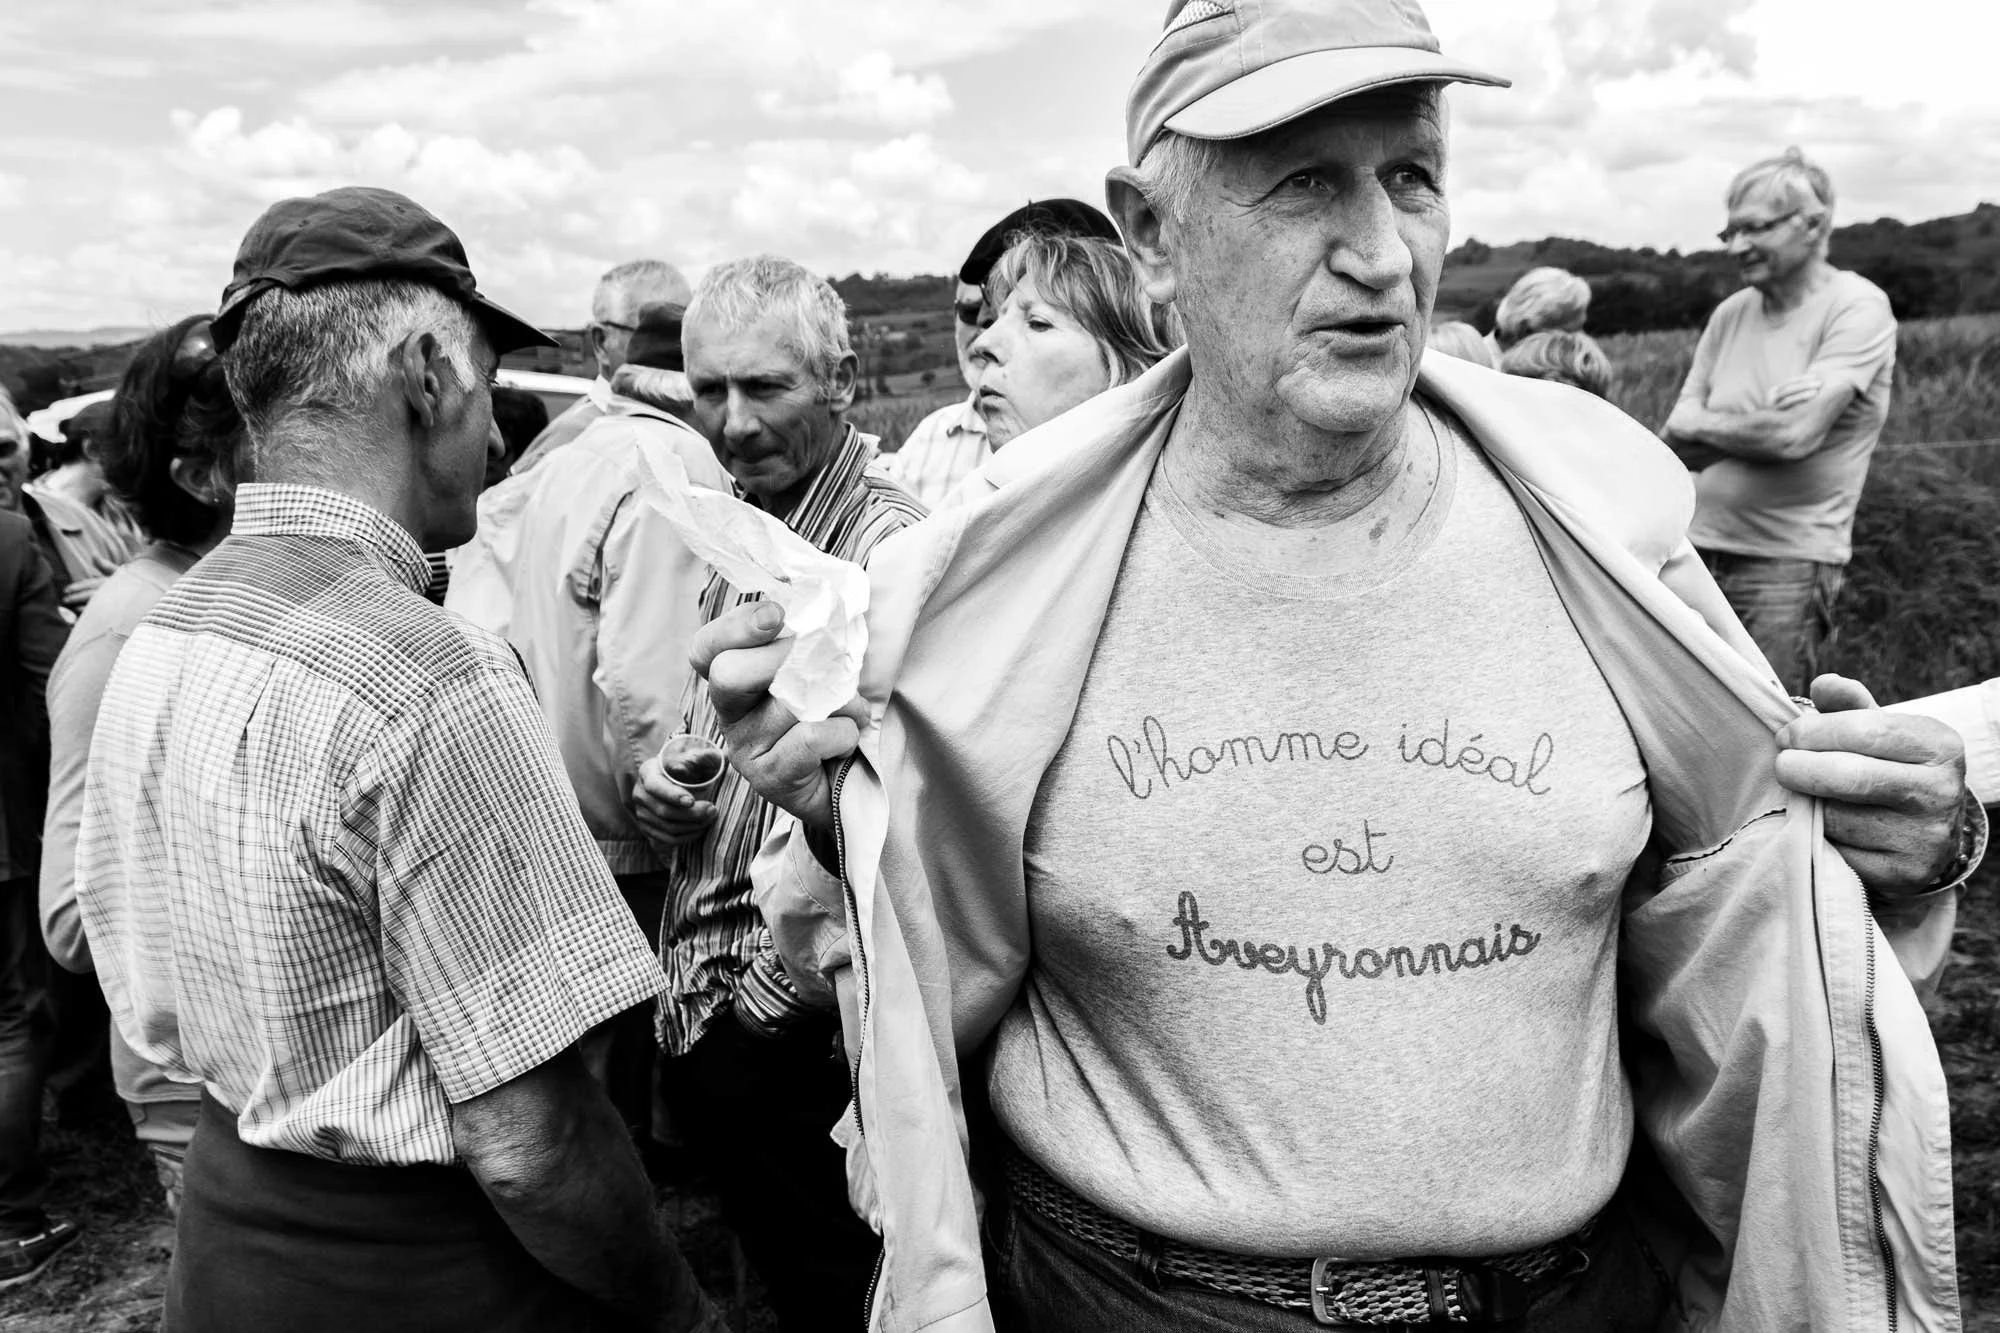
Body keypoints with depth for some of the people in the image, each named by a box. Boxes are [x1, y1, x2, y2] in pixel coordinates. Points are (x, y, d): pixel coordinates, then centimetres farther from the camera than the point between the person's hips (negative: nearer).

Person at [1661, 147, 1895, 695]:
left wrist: (1704, 425, -2)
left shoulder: (1857, 308, -6)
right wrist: (1759, 424, -11)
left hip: (1789, 561, -5)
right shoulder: (1731, 313, 11)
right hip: (1698, 548, 5)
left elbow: (1795, 436, -18)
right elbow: (1678, 437, 6)